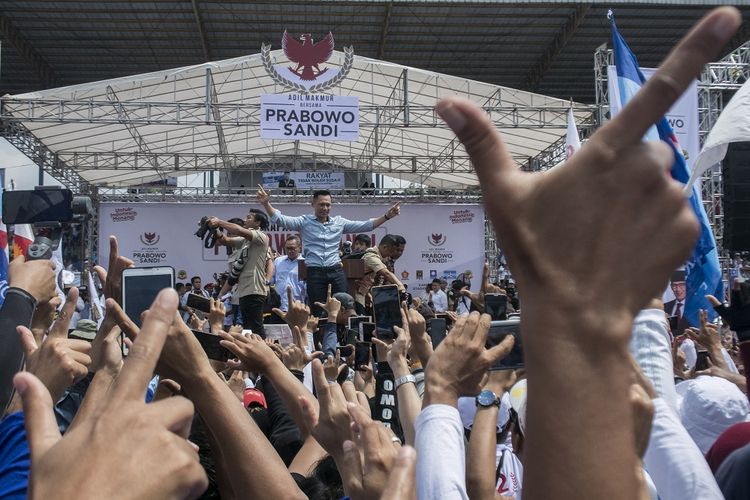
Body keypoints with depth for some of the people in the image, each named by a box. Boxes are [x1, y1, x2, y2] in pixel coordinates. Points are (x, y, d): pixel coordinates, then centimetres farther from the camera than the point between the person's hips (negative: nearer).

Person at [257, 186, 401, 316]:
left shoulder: (339, 222, 10)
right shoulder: (304, 222, 4)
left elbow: (366, 225, 7)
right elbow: (280, 219, -7)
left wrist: (387, 216, -3)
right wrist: (266, 204, -22)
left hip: (336, 271, 2)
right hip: (315, 273, -2)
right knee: (318, 312, 2)